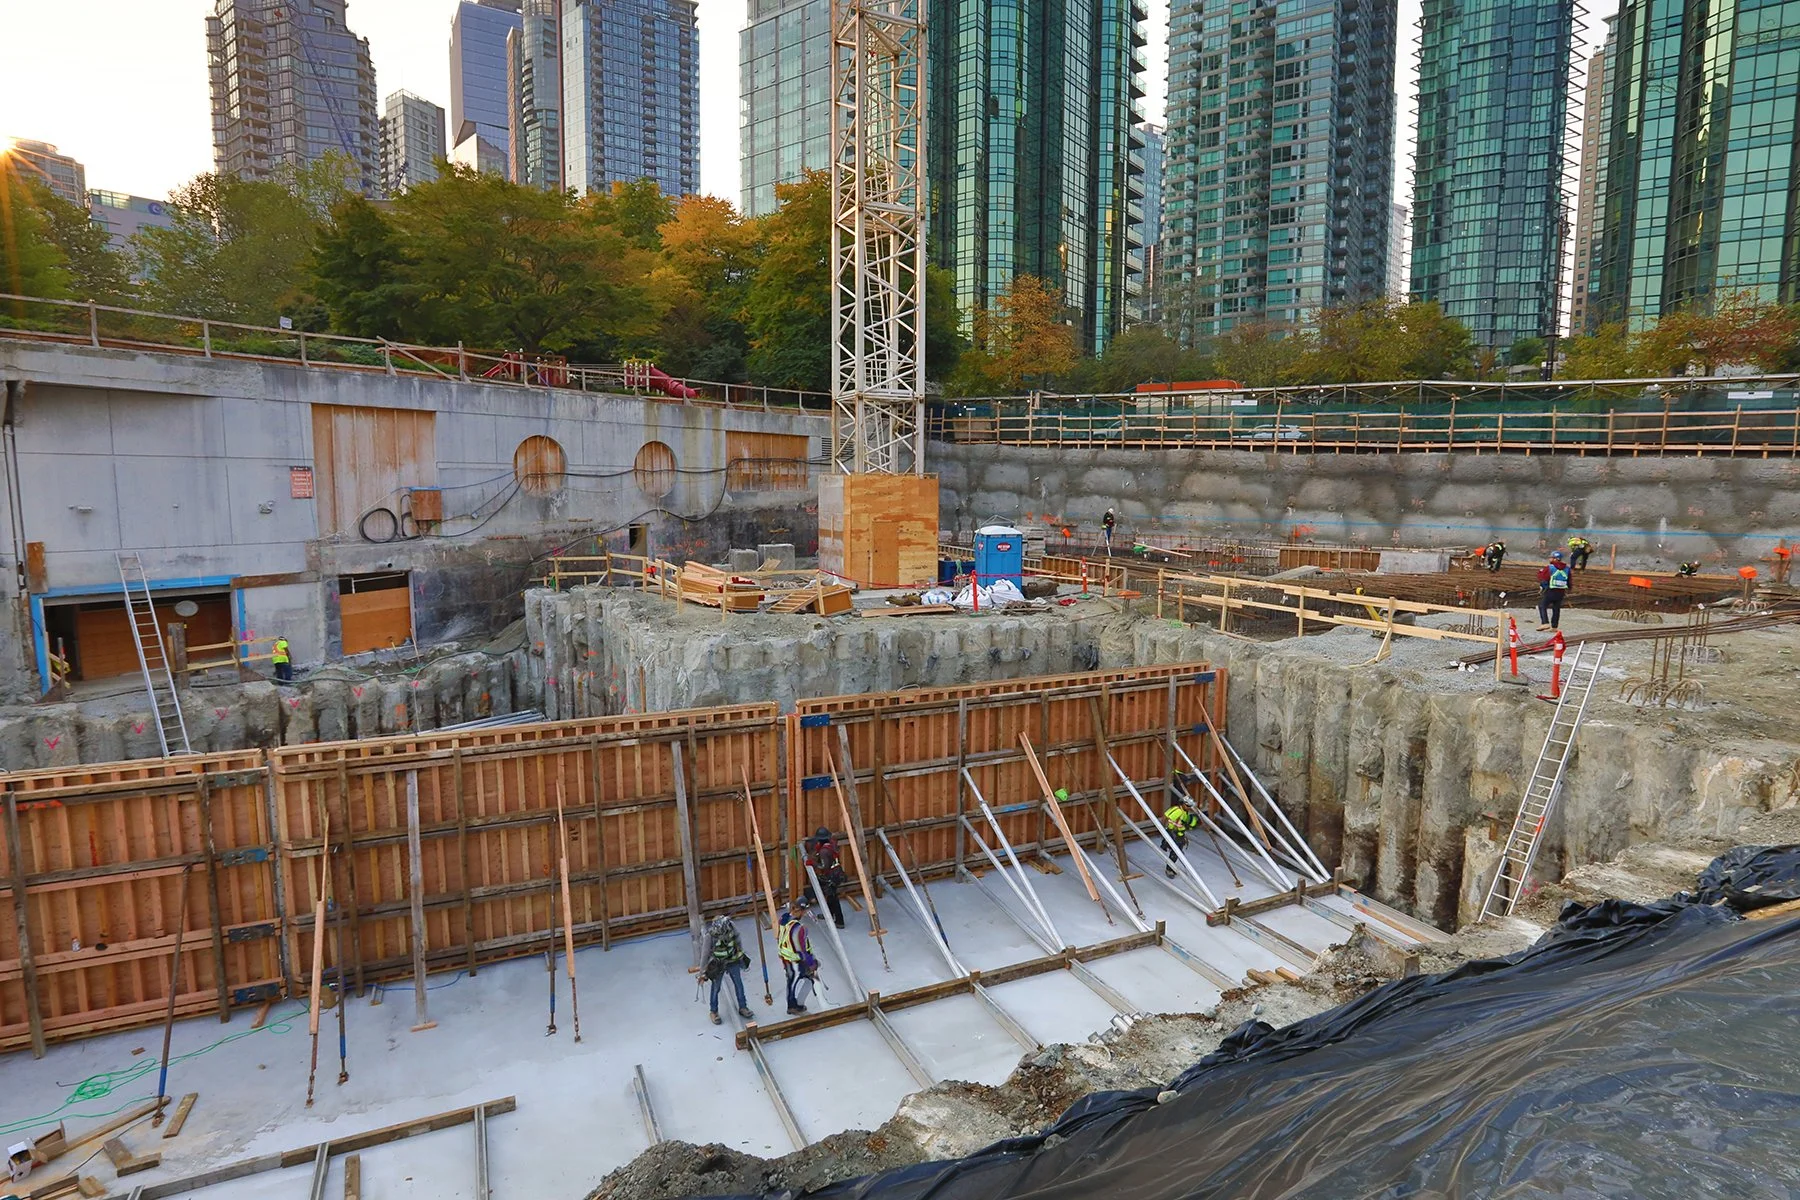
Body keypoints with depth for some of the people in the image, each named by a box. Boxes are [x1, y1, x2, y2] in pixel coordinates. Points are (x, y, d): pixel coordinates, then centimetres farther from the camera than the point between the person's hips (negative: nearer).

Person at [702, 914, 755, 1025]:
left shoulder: (731, 925, -27)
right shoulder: (710, 935, -35)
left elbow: (738, 938, -4)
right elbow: (705, 954, -21)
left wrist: (741, 952, 10)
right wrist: (702, 972, -10)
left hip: (733, 960, 3)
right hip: (717, 964, -3)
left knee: (738, 984, 16)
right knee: (716, 988, 14)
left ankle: (742, 1008, 35)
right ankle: (714, 1012, 36)